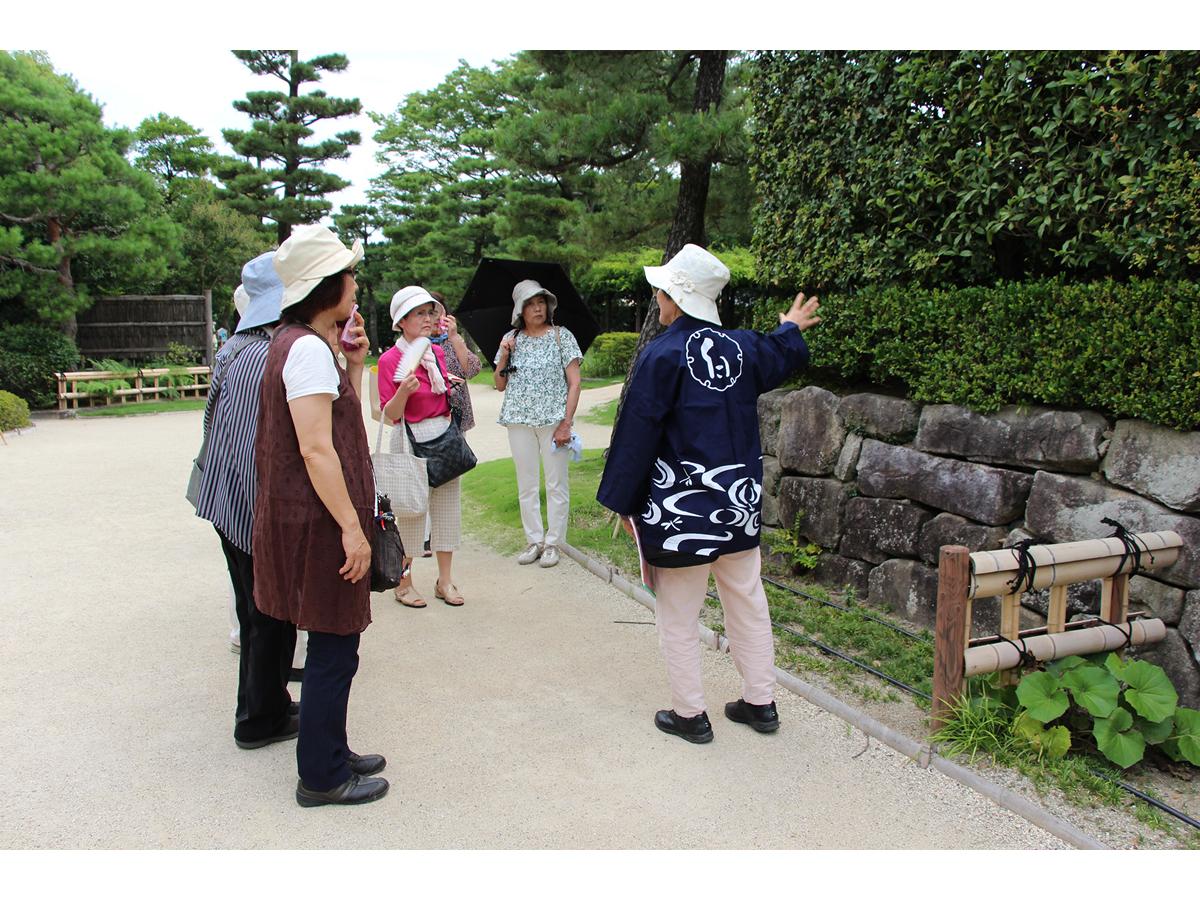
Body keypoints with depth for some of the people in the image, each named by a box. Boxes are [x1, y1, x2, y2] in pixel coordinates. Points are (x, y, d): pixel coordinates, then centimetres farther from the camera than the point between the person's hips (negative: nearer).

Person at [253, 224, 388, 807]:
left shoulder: (302, 343, 13)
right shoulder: (308, 348, -18)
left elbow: (341, 424, 18)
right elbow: (316, 449, -23)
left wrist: (354, 363, 7)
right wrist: (352, 528, -21)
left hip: (311, 519, 10)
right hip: (318, 523, -10)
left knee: (334, 645, 19)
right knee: (333, 650, 2)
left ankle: (330, 753, 33)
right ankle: (321, 778, 16)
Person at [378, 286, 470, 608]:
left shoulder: (438, 352, 9)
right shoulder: (390, 359, -9)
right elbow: (389, 414, -10)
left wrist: (455, 337, 12)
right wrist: (403, 392, -28)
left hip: (445, 437, 6)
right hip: (411, 440, -6)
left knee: (447, 506, 9)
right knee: (410, 511, 2)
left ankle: (445, 580, 21)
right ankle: (404, 582, 18)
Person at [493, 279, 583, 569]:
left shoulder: (561, 336, 1)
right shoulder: (511, 339, 9)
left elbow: (574, 383, -3)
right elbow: (499, 385, 13)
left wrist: (566, 423, -11)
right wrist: (503, 356, -4)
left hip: (553, 419, -3)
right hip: (519, 421, 3)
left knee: (556, 483, 1)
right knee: (526, 484, 8)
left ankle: (553, 542, 11)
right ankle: (534, 540, 19)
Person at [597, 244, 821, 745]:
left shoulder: (662, 355, -15)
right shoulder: (741, 347, 3)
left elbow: (636, 435, -14)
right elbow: (781, 357, 27)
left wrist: (622, 502, -6)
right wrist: (791, 328, 49)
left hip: (679, 511, -6)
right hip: (740, 505, 6)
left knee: (678, 617, 8)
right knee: (748, 605, 17)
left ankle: (689, 714, 19)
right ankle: (760, 703, 28)